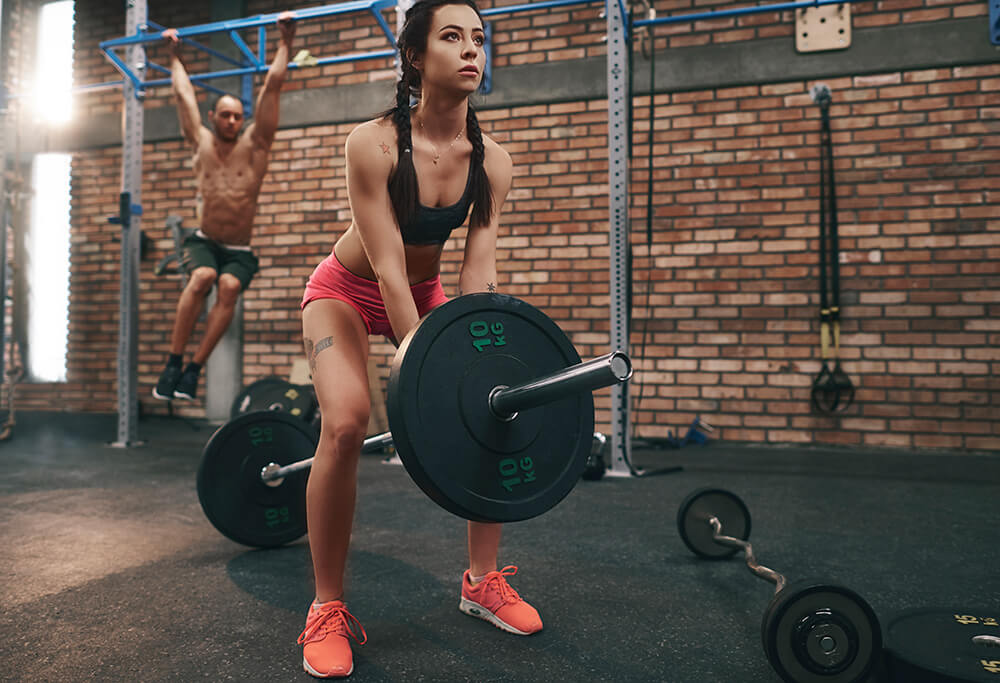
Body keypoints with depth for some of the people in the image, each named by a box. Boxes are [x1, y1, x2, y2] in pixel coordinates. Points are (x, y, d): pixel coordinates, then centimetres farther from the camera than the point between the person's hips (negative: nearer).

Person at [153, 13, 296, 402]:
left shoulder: (254, 145, 1)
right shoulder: (201, 144, 6)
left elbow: (272, 86, 1)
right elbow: (183, 94, 18)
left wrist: (285, 41, 2)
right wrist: (174, 55, 29)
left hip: (239, 251, -1)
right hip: (203, 242, 1)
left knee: (230, 286, -31)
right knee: (203, 277, -31)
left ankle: (195, 368, -25)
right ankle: (173, 362, -25)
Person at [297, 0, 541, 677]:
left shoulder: (491, 160, -14)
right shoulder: (374, 144, -27)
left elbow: (478, 272, -16)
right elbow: (387, 268, -30)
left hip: (425, 292, 5)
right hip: (348, 291, -4)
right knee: (346, 424, -27)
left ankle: (484, 580, 9)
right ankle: (329, 610, -7)